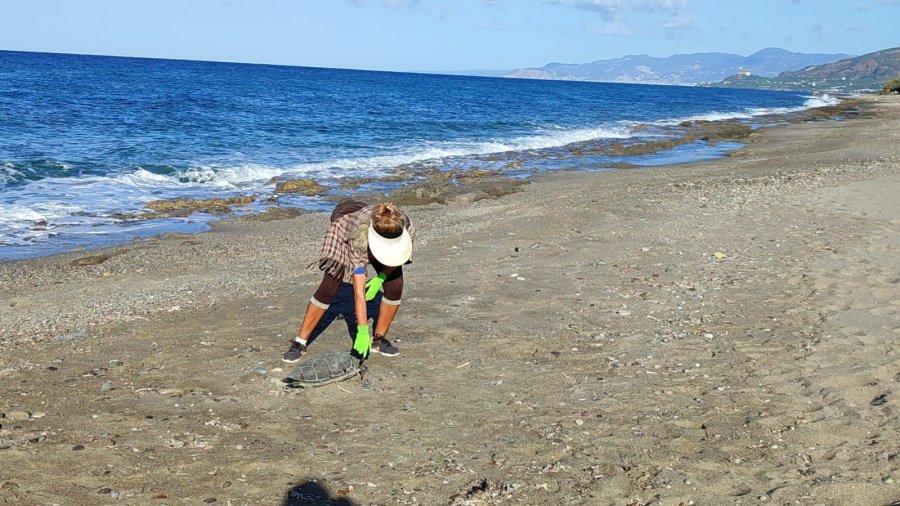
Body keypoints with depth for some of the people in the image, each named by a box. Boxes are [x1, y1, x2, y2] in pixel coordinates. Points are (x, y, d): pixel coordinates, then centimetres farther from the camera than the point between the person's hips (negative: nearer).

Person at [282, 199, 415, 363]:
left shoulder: (407, 229, -37)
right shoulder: (359, 236, -46)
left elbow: (396, 255, -11)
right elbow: (359, 290, -44)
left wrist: (380, 278, -26)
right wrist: (363, 332, -44)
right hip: (346, 235, -3)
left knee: (395, 286, -14)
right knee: (328, 288, -14)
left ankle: (379, 339, 4)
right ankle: (299, 342, -4)